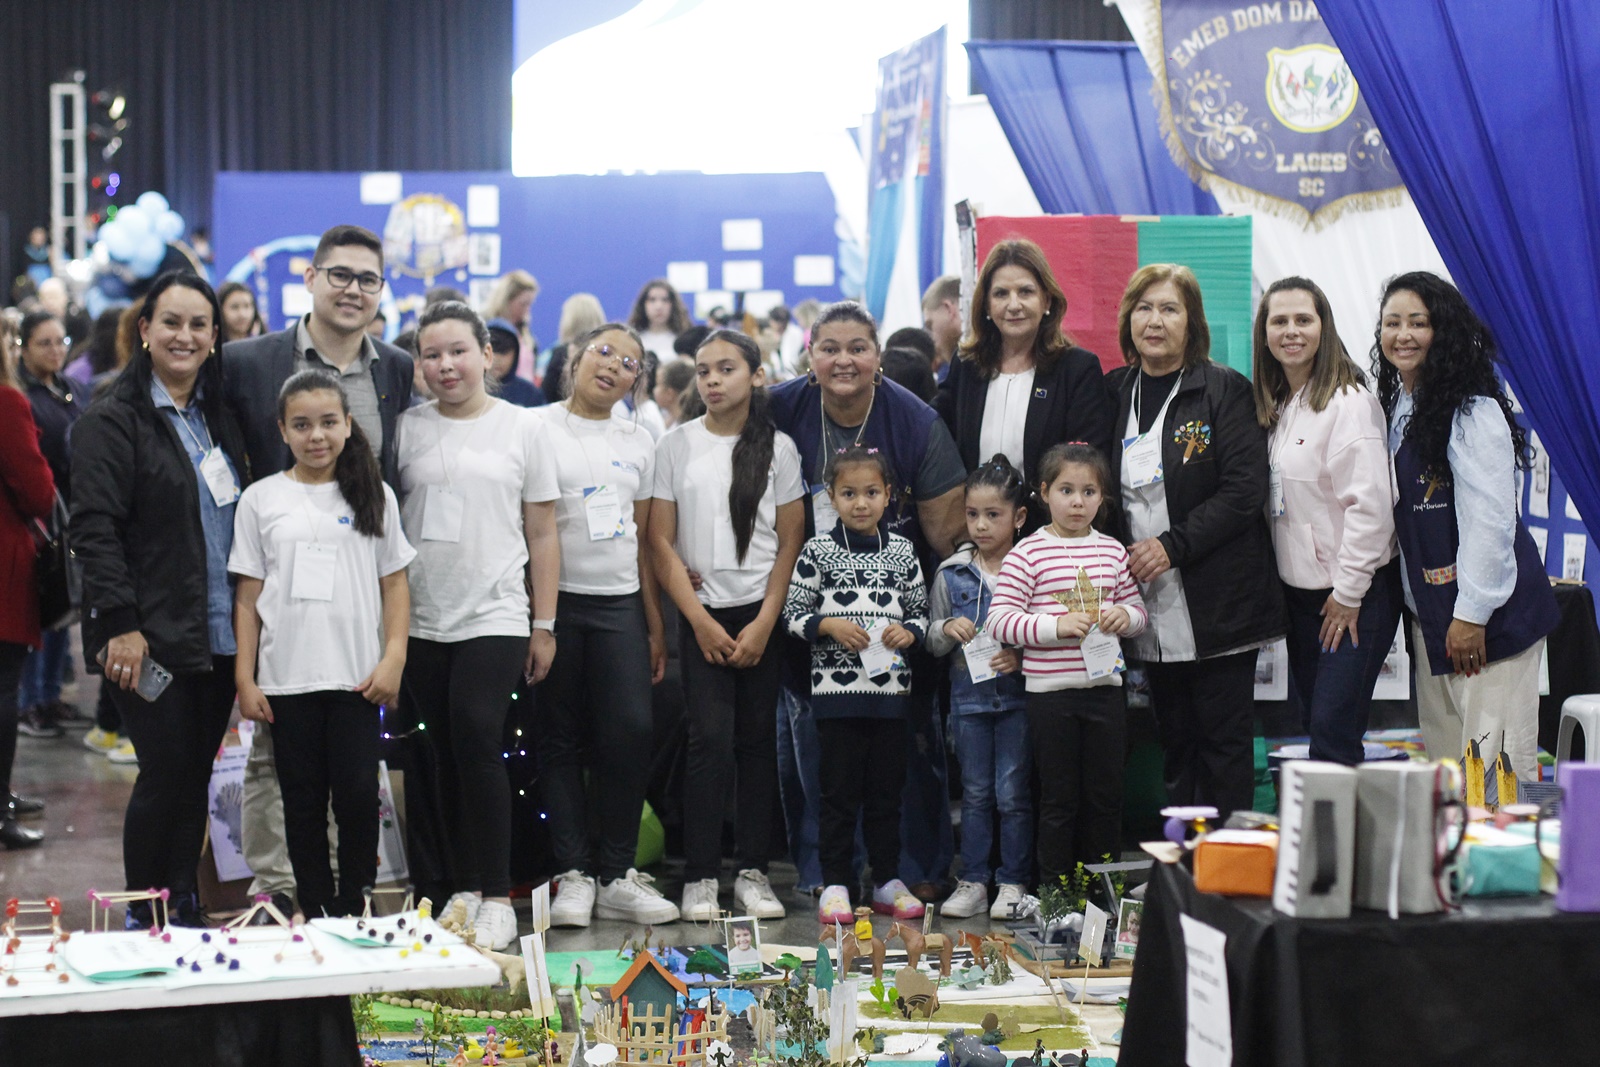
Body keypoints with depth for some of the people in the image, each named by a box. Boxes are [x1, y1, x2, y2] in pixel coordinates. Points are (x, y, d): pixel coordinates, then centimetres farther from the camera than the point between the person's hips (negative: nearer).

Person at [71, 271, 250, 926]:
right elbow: (95, 528, -13)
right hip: (152, 640, -6)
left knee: (195, 776, 9)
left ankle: (185, 914, 17)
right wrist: (120, 623, -20)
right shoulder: (112, 421, -6)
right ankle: (144, 916, 7)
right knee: (168, 773, -7)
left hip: (219, 638, 6)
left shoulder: (218, 419, 15)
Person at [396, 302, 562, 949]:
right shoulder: (408, 430, 7)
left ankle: (497, 897, -10)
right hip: (422, 622, 3)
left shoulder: (520, 428, 4)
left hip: (495, 617, -2)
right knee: (449, 754, 5)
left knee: (477, 736, -15)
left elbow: (542, 535, 6)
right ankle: (465, 888, 15)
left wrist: (545, 626, 3)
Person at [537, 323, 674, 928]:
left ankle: (616, 873, 3)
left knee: (631, 732, -6)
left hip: (620, 604, 3)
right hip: (557, 600, -3)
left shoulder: (638, 444, 14)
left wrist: (656, 623, 12)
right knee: (562, 738, 1)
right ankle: (573, 873, 7)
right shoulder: (538, 430, 1)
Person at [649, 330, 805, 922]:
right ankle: (700, 877, -6)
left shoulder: (778, 447, 5)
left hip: (763, 613, 1)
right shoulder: (676, 446, 4)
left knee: (758, 740, 2)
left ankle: (753, 873, 8)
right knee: (712, 739, -11)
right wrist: (701, 621, -6)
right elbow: (662, 542, 2)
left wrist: (764, 623, -5)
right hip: (702, 613, -1)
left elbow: (791, 541, 3)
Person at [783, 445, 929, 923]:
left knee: (887, 789, 9)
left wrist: (909, 631, -6)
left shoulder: (902, 552, 8)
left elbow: (921, 611, 14)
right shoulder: (818, 551, 0)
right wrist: (829, 625, -15)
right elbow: (793, 613, 1)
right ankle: (835, 884, 7)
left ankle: (888, 882, 18)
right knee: (840, 790, 1)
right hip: (836, 687, -3)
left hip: (891, 688, 3)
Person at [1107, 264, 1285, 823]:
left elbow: (1244, 489, -12)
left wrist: (1173, 545, -17)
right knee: (1176, 742, 11)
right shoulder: (1116, 392, 11)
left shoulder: (1224, 390, -5)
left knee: (1224, 740, 0)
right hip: (1154, 608, 5)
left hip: (1218, 603, -5)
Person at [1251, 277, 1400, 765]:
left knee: (1333, 735, -11)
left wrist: (1348, 593, -16)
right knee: (1317, 728, 10)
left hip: (1355, 594, -8)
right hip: (1300, 591, 8)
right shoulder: (1274, 406, 12)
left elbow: (1369, 504, -18)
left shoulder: (1348, 401, -14)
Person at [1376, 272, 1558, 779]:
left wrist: (1472, 614, -19)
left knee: (1495, 757, -9)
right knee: (1441, 754, 10)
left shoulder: (1473, 411, -15)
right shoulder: (1394, 405, 12)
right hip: (1428, 608, 9)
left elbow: (1491, 519, -18)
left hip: (1492, 610, -9)